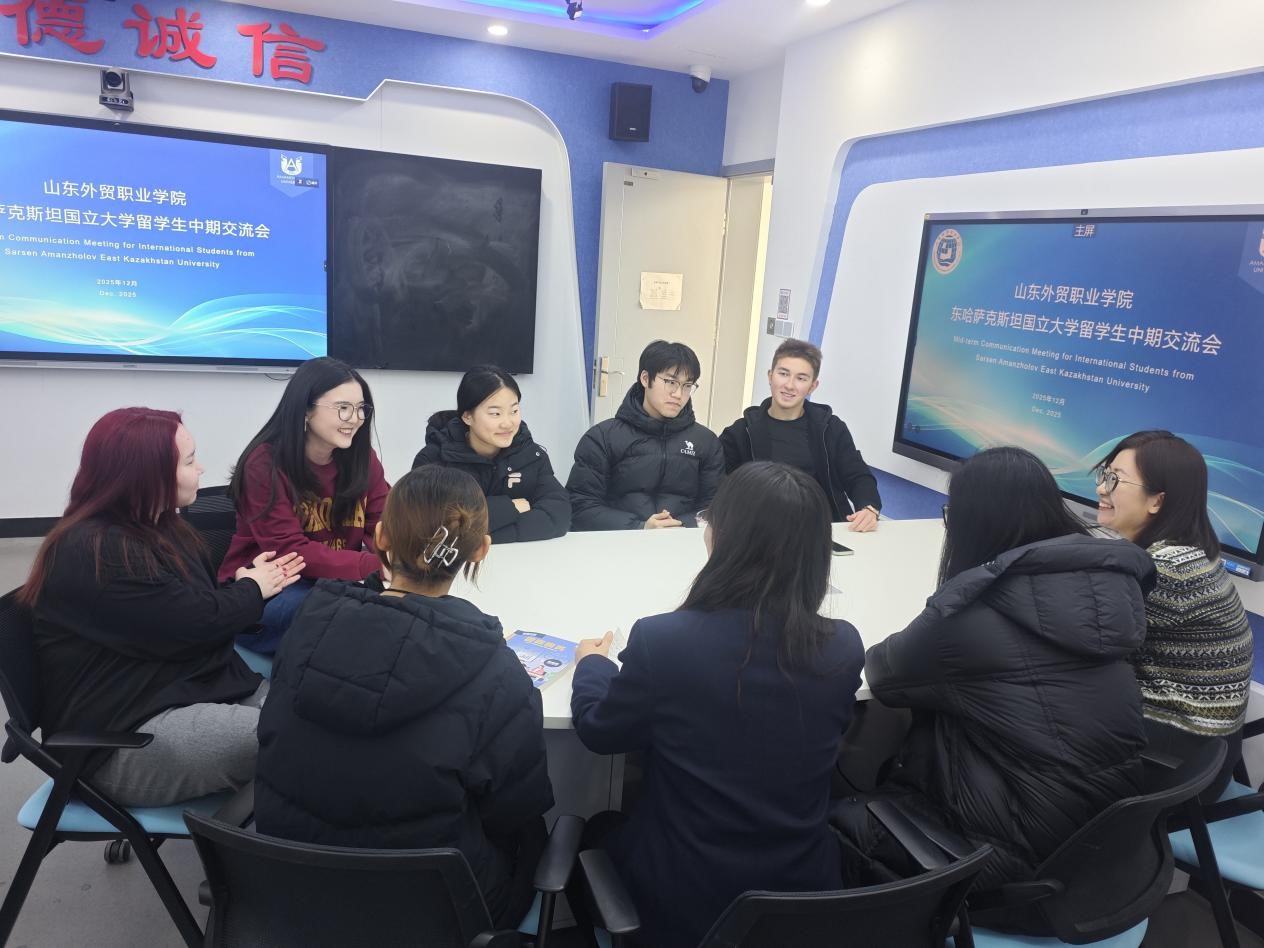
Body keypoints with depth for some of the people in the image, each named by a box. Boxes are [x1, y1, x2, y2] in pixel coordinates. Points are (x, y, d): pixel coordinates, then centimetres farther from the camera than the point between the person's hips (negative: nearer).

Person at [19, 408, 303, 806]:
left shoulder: (154, 527, 13)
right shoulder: (95, 552, -18)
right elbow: (194, 624, -21)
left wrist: (250, 582, 2)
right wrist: (251, 590, -3)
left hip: (193, 692, 9)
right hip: (126, 739, -9)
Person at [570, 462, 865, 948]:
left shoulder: (662, 639, -27)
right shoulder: (843, 648, -16)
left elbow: (598, 731, -7)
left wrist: (591, 664, 12)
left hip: (688, 899, -3)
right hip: (805, 887, 4)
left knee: (599, 830, 27)